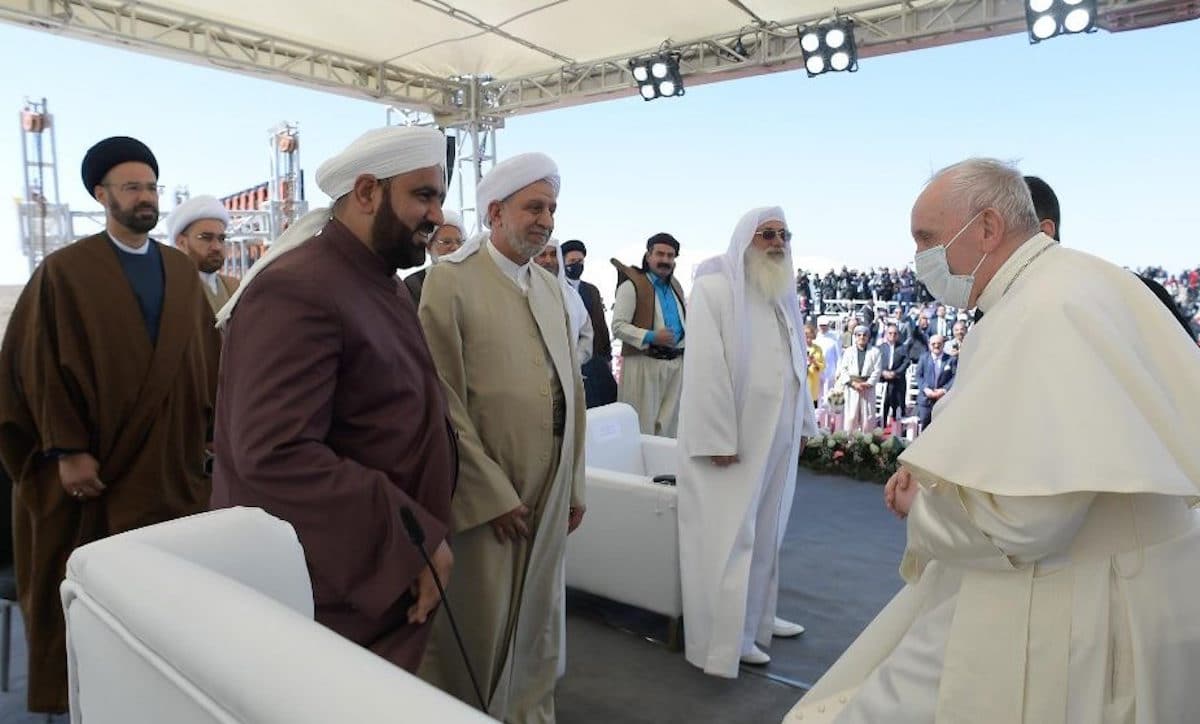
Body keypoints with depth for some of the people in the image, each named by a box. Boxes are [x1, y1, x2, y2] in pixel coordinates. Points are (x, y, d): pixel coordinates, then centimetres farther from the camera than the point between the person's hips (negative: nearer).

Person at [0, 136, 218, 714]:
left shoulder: (182, 270, 9)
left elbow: (205, 357, 9)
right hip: (99, 463, -3)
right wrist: (67, 448, -13)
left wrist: (217, 430, 5)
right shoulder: (64, 271, -4)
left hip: (175, 457, 4)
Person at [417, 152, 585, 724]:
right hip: (485, 494, -6)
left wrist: (574, 483, 9)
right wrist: (491, 494, -14)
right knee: (477, 631, 9)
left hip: (549, 493, 6)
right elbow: (444, 400, -15)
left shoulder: (551, 288, 11)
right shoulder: (451, 280, -10)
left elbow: (570, 390, 11)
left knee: (538, 626, 18)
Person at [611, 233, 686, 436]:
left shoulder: (675, 286, 19)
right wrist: (651, 337, -21)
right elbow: (618, 327, -11)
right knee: (642, 428, -6)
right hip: (644, 364, -7)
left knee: (669, 427, 8)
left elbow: (685, 320, 32)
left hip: (676, 364, 7)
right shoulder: (632, 285, -4)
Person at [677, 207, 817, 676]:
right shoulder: (715, 288, -11)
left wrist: (803, 422, 14)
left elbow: (796, 363, 15)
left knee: (765, 532, 18)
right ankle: (728, 637, 12)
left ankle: (757, 616, 34)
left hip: (776, 435, 8)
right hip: (733, 437, -7)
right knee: (730, 537, 0)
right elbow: (706, 368, -18)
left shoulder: (783, 294, 12)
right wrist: (718, 438, -21)